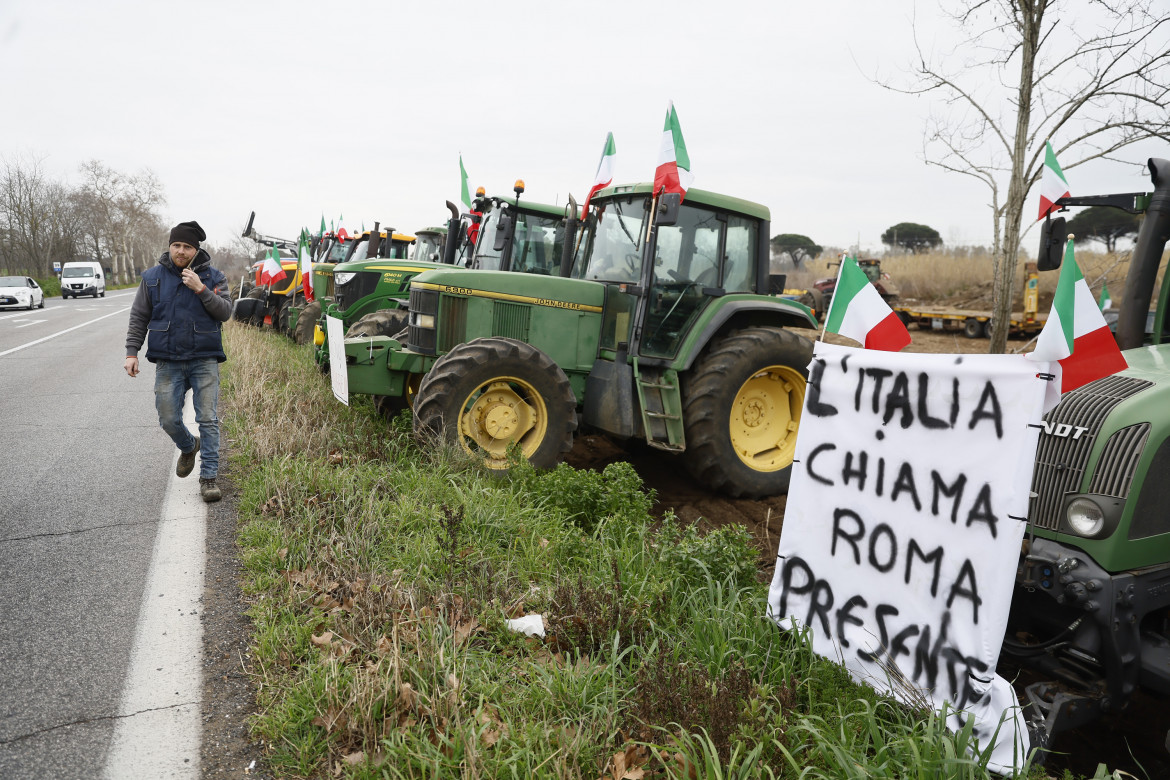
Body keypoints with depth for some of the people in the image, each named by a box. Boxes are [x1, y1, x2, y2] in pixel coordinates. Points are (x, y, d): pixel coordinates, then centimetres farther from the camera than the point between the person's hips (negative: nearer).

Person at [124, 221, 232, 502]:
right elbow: (138, 318, 10)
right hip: (168, 363, 2)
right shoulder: (152, 277, 7)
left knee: (208, 420, -5)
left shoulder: (213, 277, 2)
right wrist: (132, 352, 3)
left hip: (204, 360, -2)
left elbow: (225, 312, -8)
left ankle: (208, 477, 1)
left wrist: (201, 289, -18)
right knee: (168, 420, 4)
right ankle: (189, 447, 36)